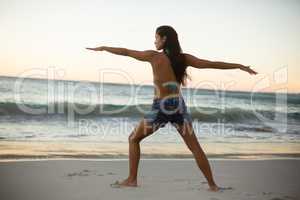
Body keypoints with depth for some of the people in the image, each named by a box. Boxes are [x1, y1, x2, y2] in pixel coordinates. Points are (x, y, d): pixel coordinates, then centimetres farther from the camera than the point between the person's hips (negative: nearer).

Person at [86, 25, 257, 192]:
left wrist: (103, 48, 20)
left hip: (161, 108, -3)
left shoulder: (154, 56, -4)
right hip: (179, 106, 3)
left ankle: (132, 179, 14)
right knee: (195, 148, 10)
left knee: (133, 139, 16)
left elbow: (125, 52, 7)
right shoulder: (184, 58, 3)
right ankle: (212, 184, 9)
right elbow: (213, 64, 5)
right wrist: (240, 66, 12)